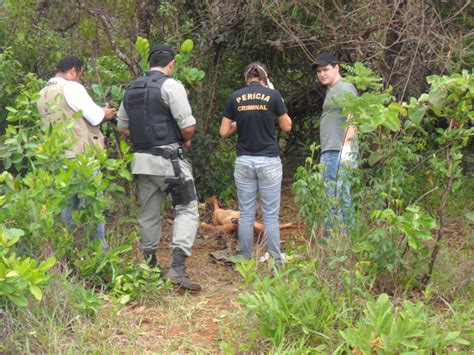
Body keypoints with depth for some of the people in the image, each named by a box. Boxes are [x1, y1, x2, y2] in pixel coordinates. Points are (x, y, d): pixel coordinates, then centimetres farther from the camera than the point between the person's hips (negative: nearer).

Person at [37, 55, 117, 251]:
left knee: (68, 205, 13)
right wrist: (106, 113, 10)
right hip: (81, 154, -8)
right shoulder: (72, 87, -11)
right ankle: (99, 248, 1)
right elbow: (96, 117, -12)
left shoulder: (43, 94, 14)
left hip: (58, 157, 8)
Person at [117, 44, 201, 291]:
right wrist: (186, 141, 6)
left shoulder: (131, 89, 12)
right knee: (187, 210, -2)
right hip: (168, 159, -7)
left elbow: (123, 127, 19)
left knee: (148, 213, 14)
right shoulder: (170, 85, -10)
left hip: (141, 160, 7)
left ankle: (150, 267, 22)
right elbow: (188, 126, -14)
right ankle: (177, 267, -14)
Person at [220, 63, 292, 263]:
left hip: (244, 161, 2)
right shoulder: (272, 95, -4)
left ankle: (245, 260, 13)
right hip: (269, 161, -2)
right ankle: (274, 261, 6)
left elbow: (224, 132, 4)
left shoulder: (235, 98, 2)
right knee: (271, 215, 3)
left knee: (246, 214, 9)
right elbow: (286, 127, 5)